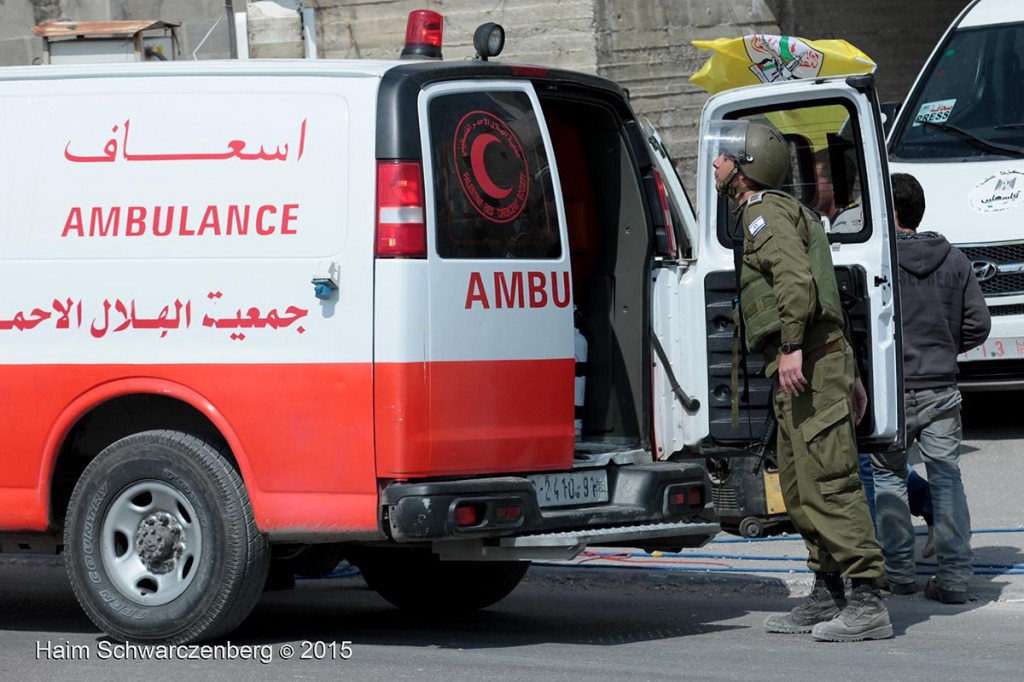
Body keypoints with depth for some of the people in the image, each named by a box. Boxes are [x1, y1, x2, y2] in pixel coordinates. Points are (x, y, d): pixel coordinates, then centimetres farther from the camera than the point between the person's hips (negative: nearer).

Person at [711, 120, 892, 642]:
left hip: (805, 363, -11)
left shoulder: (765, 212, -6)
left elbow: (797, 280, -23)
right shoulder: (784, 213, 25)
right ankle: (827, 596, 17)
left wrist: (793, 347, -26)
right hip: (806, 365, 11)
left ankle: (867, 603, -17)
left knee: (829, 481, -13)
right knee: (799, 486, 13)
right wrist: (847, 374, 24)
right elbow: (827, 297, 25)